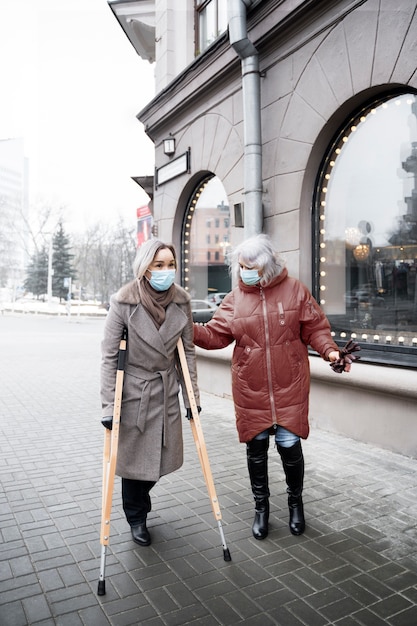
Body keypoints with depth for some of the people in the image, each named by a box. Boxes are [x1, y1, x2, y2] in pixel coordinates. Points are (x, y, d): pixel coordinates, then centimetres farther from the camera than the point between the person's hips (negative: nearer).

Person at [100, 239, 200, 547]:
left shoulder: (181, 300, -5)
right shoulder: (123, 302, -16)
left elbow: (188, 351, 2)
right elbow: (109, 355, -12)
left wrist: (192, 395, 3)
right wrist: (109, 405, -14)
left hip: (167, 391, 4)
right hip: (133, 391, -3)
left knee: (161, 456, 13)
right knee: (134, 457, 9)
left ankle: (140, 500, 47)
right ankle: (137, 517, 36)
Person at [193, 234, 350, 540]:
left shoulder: (295, 290, -3)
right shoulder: (235, 298, 1)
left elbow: (315, 328, 0)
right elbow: (216, 334, -2)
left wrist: (330, 350, -16)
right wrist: (192, 330, -18)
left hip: (289, 387, -1)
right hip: (250, 390, 2)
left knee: (290, 445, 4)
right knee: (256, 448, 12)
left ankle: (296, 501, 34)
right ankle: (261, 506, 34)